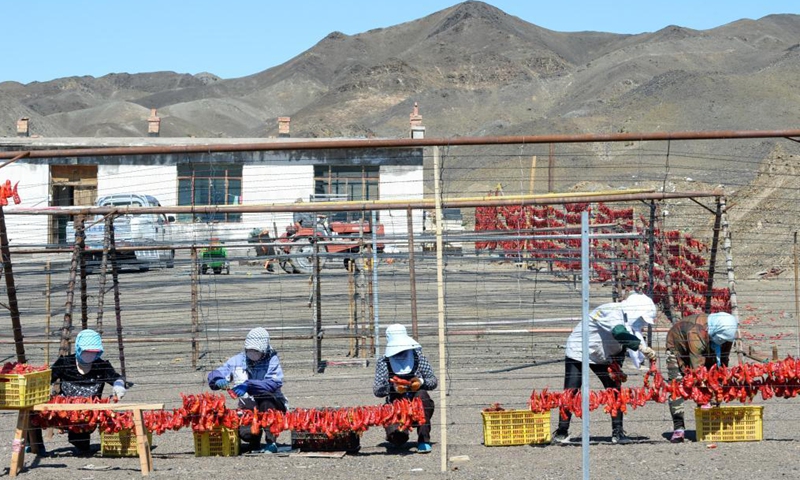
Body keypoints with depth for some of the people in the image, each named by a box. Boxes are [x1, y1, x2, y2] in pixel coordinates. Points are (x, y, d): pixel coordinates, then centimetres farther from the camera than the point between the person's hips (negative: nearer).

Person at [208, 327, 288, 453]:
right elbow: (213, 376, 1)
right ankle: (254, 444, 13)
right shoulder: (238, 360, 4)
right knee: (246, 433, -29)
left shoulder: (272, 360, -5)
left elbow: (274, 383, -23)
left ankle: (271, 442, -24)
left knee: (265, 396, -36)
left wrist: (248, 385, -35)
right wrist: (219, 380, -25)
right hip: (248, 406, 2)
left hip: (272, 406, -2)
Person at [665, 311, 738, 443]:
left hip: (705, 352, 5)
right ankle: (678, 428, -17)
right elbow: (697, 366, -46)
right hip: (678, 348, -5)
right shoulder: (697, 332, -45)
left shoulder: (725, 334, -24)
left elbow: (722, 363, -18)